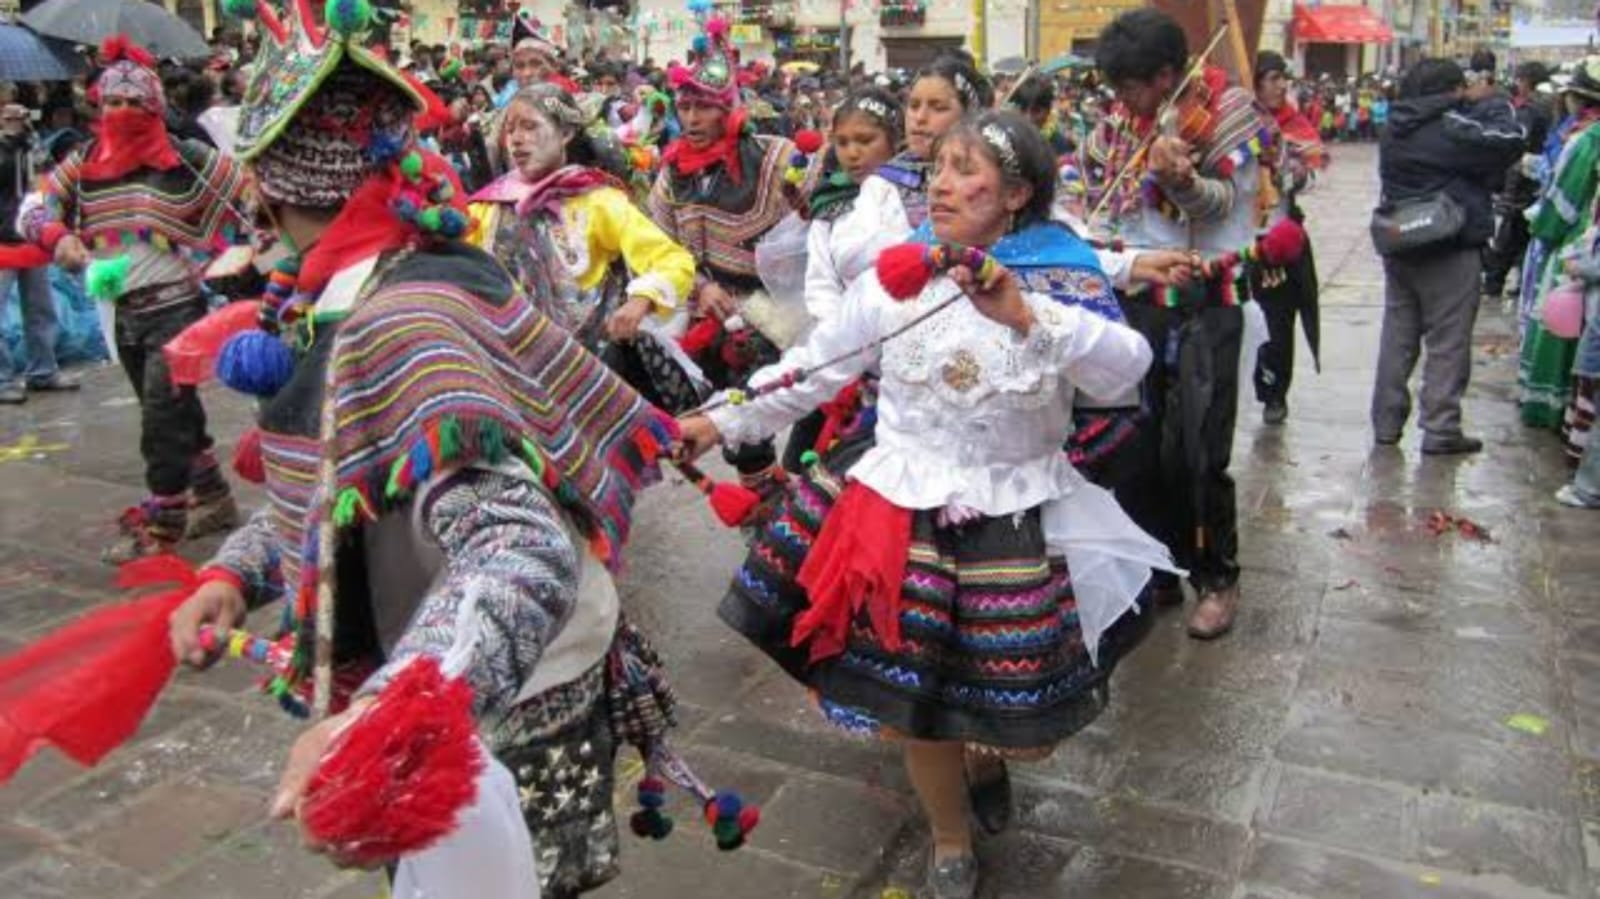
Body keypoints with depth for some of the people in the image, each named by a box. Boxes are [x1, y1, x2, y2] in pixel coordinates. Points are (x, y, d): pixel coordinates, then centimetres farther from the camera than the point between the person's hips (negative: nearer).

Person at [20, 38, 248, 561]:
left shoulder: (186, 159, -8)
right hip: (123, 313, 6)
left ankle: (162, 524, 2)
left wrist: (212, 255, -2)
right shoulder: (84, 163, 6)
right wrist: (58, 236, -14)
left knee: (162, 418, -7)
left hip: (176, 307, -6)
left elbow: (249, 195, 0)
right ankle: (212, 500, 28)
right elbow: (32, 209, 7)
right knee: (175, 411, 15)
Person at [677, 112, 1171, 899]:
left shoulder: (1062, 281, -6)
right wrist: (723, 421, -1)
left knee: (1030, 729, 9)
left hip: (1018, 524, 0)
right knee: (914, 706, 8)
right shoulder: (895, 277, -2)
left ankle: (986, 755, 50)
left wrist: (1026, 317, -33)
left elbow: (1129, 369, -22)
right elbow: (812, 371, 3)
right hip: (904, 515, 1)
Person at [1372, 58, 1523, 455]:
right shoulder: (1452, 128, -15)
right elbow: (1509, 141, -13)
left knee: (1397, 338, 12)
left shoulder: (1395, 131, 8)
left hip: (1399, 248, 7)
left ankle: (1386, 423, 17)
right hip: (1451, 253, -7)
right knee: (1447, 344, 1)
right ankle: (1440, 429, 4)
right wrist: (1496, 106, 3)